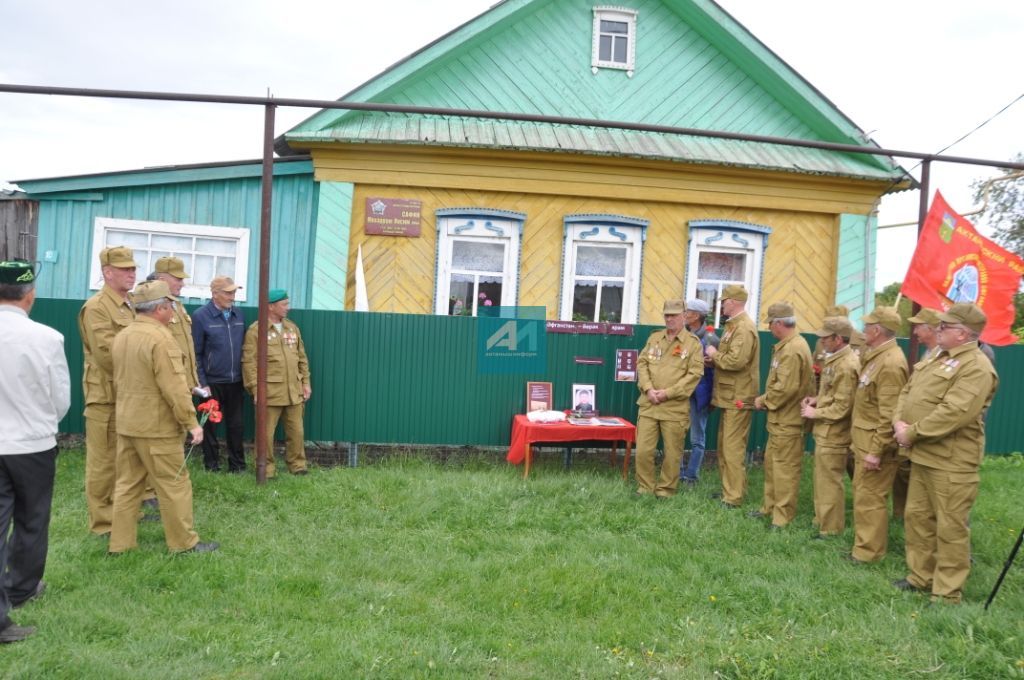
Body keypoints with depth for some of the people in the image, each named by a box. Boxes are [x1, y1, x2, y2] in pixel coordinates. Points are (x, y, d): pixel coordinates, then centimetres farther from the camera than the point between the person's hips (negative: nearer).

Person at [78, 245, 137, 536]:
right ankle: (103, 521, 9)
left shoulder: (128, 307, 15)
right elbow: (107, 353, -21)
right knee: (104, 461, 0)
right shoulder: (96, 307, -13)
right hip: (106, 396, -9)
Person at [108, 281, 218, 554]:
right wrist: (191, 422, -16)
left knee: (128, 483, 14)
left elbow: (118, 380, 17)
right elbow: (175, 388, -21)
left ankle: (120, 542, 19)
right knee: (174, 484, 2)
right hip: (157, 427, -8)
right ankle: (185, 542, 10)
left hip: (127, 424, 8)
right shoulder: (160, 339, -19)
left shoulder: (122, 336, 9)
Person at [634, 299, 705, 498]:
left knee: (672, 453, 5)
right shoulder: (654, 338, 11)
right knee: (643, 450, 2)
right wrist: (648, 389, -8)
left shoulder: (693, 343, -1)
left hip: (675, 408, -3)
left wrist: (668, 393, -14)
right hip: (648, 405, 3)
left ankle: (665, 489, 20)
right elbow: (642, 363, 8)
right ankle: (645, 487, 18)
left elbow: (695, 374, -8)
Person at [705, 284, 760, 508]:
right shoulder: (734, 325, 17)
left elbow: (736, 361, -28)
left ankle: (733, 497, -2)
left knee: (733, 448, -7)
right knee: (725, 446, 16)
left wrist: (715, 354, -12)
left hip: (738, 397, -11)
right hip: (731, 396, 11)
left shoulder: (744, 328, -17)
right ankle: (728, 489, 25)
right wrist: (714, 361, 7)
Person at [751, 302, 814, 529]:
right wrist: (766, 400, 8)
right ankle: (769, 507, 32)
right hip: (781, 418, 11)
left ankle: (782, 517, 7)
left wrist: (764, 400, -12)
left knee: (785, 468, -2)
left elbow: (786, 388, -26)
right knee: (772, 464, 19)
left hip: (787, 420, -11)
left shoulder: (792, 350, -21)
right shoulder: (789, 345, 12)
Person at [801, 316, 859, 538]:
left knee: (829, 482, 2)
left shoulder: (846, 366, -22)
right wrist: (816, 400, 7)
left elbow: (842, 407, -23)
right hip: (825, 431, 10)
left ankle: (830, 528, 14)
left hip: (833, 435, -10)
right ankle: (822, 519, 32)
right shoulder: (835, 359, 9)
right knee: (822, 479, 19)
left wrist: (815, 413, -13)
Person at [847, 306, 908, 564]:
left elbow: (889, 415, -24)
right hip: (864, 439, 10)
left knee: (870, 497, -1)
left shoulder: (891, 363, -21)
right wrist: (860, 440, 19)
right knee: (862, 493, 18)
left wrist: (876, 451, -23)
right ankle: (863, 543, 29)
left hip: (875, 442, -10)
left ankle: (868, 551, 10)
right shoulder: (876, 356, 12)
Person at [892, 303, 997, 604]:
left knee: (950, 527, 1)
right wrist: (899, 422, -5)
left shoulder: (977, 367, -17)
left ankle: (947, 593, 12)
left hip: (951, 461, -10)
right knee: (917, 517, 17)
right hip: (923, 455, 10)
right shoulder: (938, 359, 14)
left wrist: (911, 433, -20)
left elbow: (955, 413, -27)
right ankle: (920, 576, 32)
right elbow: (908, 392, 14)